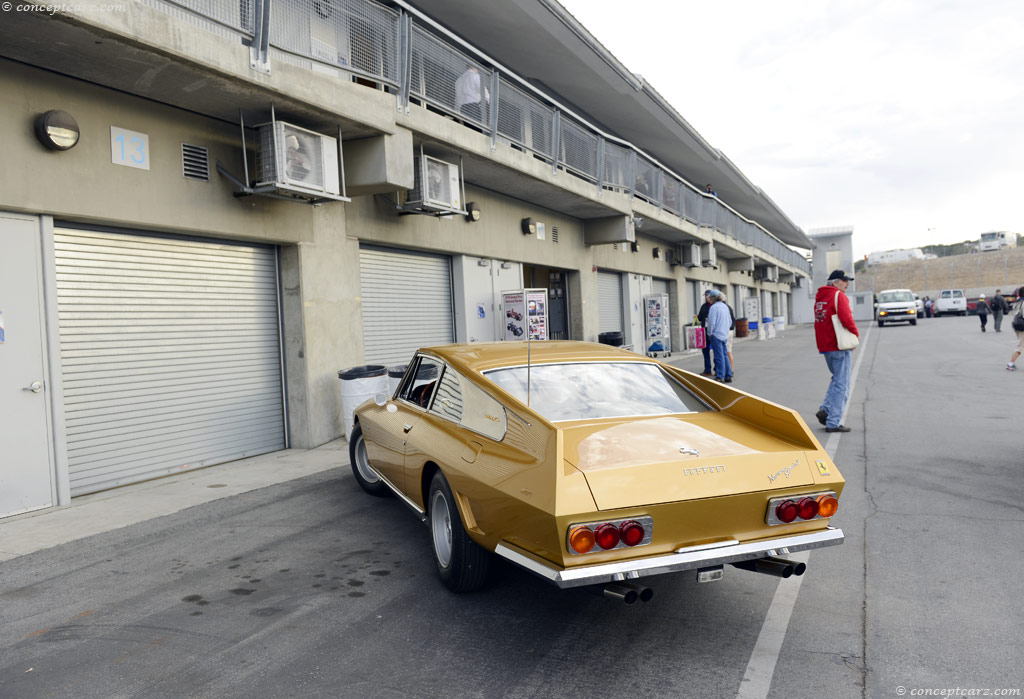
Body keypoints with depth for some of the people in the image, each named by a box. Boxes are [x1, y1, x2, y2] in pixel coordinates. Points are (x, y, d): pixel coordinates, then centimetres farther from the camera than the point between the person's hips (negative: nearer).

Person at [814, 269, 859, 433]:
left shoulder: (819, 297, 15)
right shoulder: (839, 296, -11)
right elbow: (846, 319, -22)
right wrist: (855, 334, -6)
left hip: (824, 345, 8)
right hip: (839, 346, -8)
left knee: (837, 378, 22)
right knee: (841, 384, -2)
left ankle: (825, 410, 9)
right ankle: (833, 423, -1)